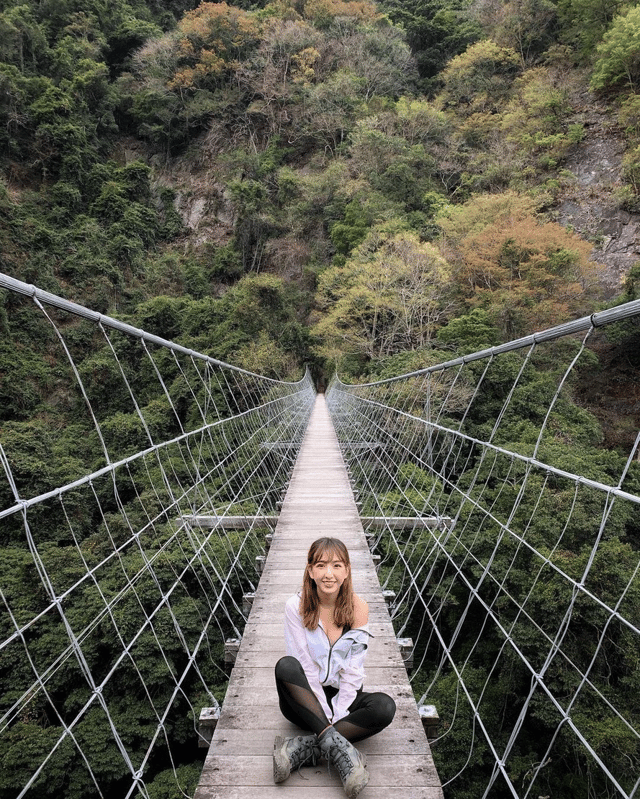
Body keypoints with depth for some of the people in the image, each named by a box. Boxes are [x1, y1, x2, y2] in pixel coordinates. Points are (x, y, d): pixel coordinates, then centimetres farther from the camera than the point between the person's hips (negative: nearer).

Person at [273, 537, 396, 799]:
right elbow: (304, 666, -14)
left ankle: (303, 748, -24)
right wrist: (326, 716, -20)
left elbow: (353, 672, -10)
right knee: (286, 665, -31)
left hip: (343, 698, 1)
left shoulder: (358, 608, -12)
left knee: (385, 706, -27)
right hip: (306, 698, -1)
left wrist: (335, 716, -17)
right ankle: (337, 746, -31)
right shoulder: (296, 606, -15)